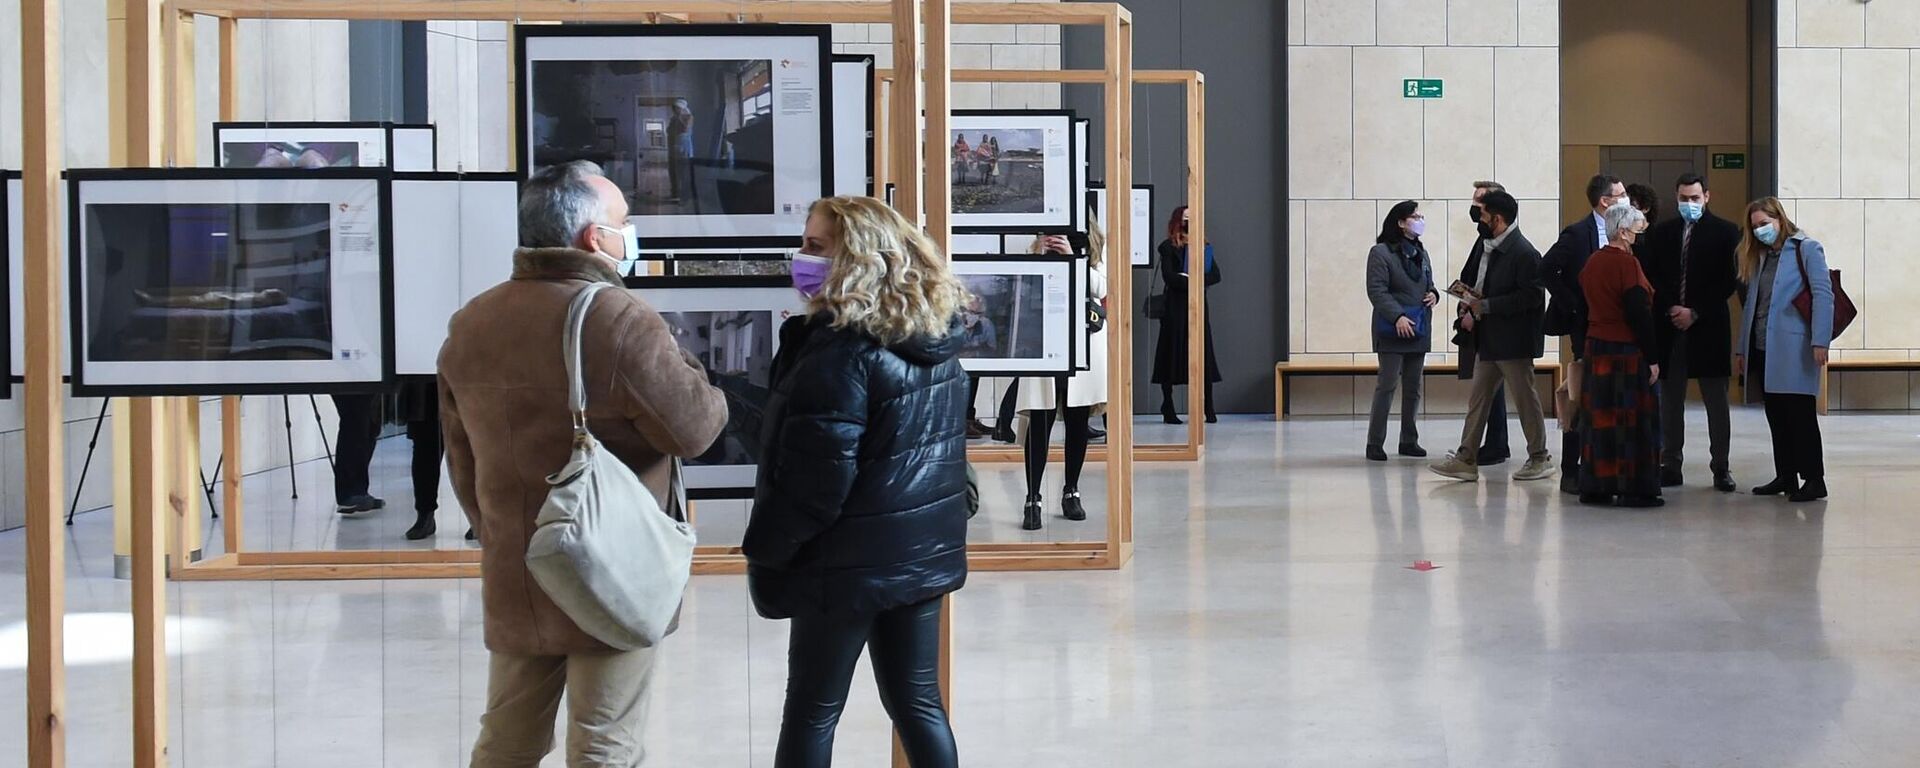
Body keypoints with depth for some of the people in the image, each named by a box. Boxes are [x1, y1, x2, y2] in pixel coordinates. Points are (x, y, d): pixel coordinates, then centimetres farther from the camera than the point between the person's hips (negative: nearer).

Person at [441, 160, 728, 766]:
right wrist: (693, 378, 5)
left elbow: (461, 460, 12)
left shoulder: (469, 326, 4)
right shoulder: (620, 320, -18)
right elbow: (695, 428, -15)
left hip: (512, 580, 6)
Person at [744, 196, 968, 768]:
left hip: (851, 561, -8)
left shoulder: (842, 351, -20)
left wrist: (765, 550, -10)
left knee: (811, 710, 5)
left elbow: (815, 478, -22)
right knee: (917, 702, 14)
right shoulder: (936, 336, 7)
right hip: (924, 547, 8)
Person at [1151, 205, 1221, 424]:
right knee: (1172, 356, -1)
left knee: (1203, 356, -2)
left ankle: (1208, 409, -3)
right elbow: (1169, 277, -9)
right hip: (1175, 307, -3)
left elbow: (1215, 275, 4)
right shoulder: (1168, 247, 2)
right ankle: (1168, 409, 4)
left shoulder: (1203, 246, 15)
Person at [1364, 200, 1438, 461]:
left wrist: (1433, 295, 2)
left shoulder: (1421, 254, 15)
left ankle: (1409, 440, 17)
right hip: (1392, 330, -7)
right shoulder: (1381, 252, -6)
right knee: (1387, 385, -7)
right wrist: (1397, 317, -23)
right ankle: (1375, 443, -4)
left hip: (1419, 330, 7)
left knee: (1414, 387, 9)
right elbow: (1376, 290, -13)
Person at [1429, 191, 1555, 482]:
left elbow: (1529, 297, -23)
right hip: (1488, 339, 9)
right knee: (1477, 398, 8)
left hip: (1513, 341, -9)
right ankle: (1465, 459, 10)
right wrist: (1473, 310, 2)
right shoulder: (1491, 249, 13)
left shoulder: (1523, 253, -16)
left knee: (1525, 399, 2)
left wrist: (1485, 306, -21)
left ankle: (1540, 458, 14)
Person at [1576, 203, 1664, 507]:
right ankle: (1635, 489, 1)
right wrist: (1652, 358, -13)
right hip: (1626, 351, -8)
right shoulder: (1627, 263, -16)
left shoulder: (1592, 262, 8)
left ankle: (1594, 487, 14)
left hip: (1595, 348, 8)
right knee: (1632, 419, -1)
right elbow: (1639, 314, -17)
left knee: (1599, 415, 11)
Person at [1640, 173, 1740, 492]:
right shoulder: (1659, 233, 11)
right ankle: (1670, 466, 11)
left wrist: (1695, 312, -10)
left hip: (1709, 327, -3)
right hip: (1668, 326, 3)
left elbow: (1729, 281, -3)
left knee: (1716, 400, 1)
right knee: (1670, 400, 6)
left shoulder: (1725, 232, 2)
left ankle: (1721, 468, 6)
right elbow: (1649, 277, 5)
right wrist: (1670, 309, -9)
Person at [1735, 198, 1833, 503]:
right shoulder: (1759, 256, 19)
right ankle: (1785, 477, 14)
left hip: (1793, 349, -7)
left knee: (1800, 414, -7)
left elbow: (1823, 295, -10)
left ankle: (1814, 479, -4)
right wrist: (1741, 349, 17)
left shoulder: (1806, 249, -2)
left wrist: (1820, 341, -18)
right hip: (1762, 349, 7)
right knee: (1776, 417, 8)